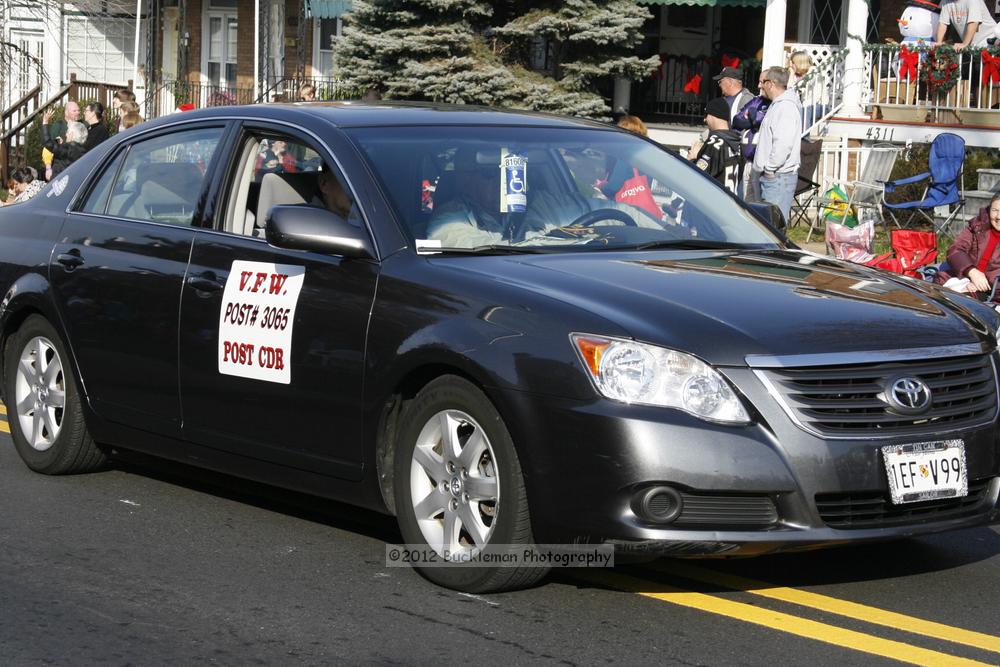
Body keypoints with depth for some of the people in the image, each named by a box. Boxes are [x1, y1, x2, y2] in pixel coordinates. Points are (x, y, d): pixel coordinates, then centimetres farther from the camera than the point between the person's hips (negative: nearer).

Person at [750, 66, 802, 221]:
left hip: (778, 177, -11)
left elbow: (783, 144, -25)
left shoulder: (786, 107, -16)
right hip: (768, 175, 11)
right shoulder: (776, 105, 19)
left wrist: (770, 168, -19)